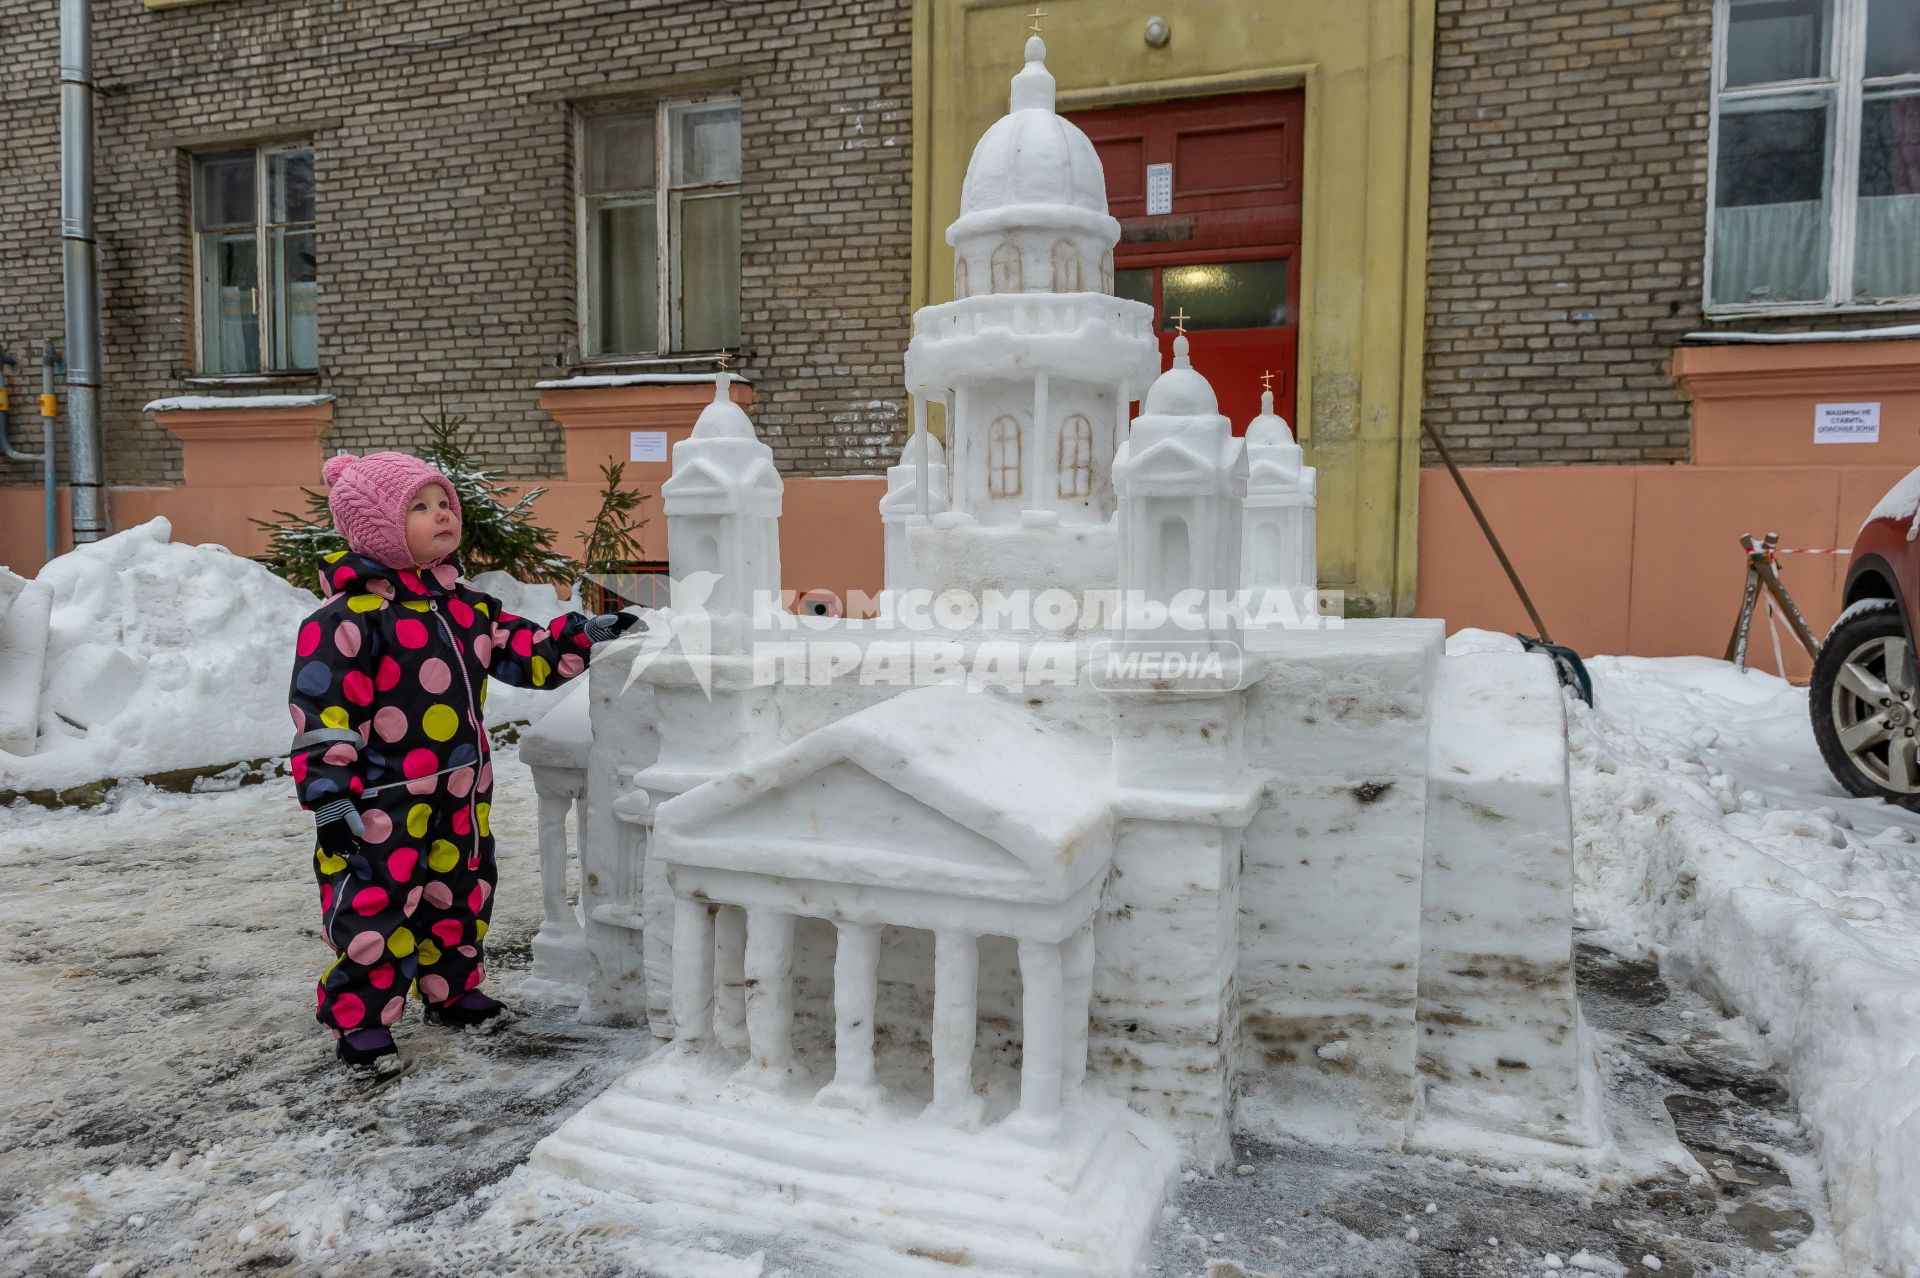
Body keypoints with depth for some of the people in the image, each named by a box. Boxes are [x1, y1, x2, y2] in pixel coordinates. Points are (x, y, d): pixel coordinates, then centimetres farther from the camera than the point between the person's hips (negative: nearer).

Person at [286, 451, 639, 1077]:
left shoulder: (464, 603, 8)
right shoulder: (351, 616, -16)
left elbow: (525, 651, 14)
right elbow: (321, 710, -18)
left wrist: (584, 634, -1)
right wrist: (330, 798, -21)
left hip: (460, 793, 8)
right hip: (383, 800, -8)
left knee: (462, 893, 19)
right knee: (376, 907, 0)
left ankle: (453, 990, 38)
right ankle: (360, 1022, 18)